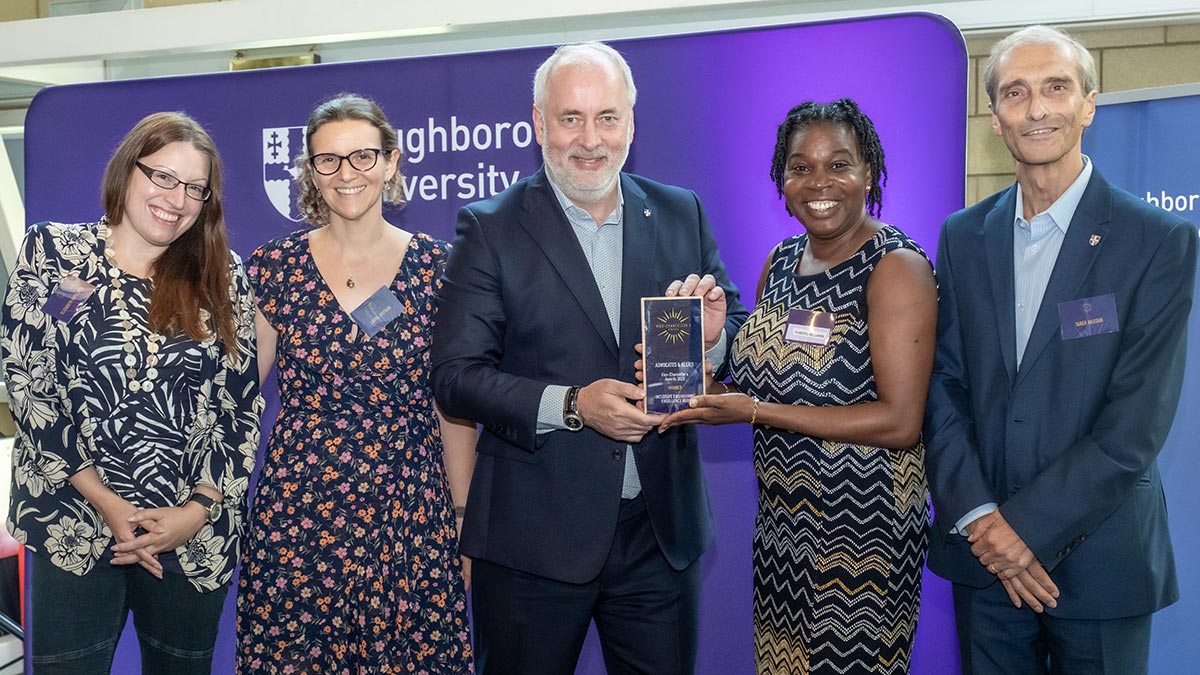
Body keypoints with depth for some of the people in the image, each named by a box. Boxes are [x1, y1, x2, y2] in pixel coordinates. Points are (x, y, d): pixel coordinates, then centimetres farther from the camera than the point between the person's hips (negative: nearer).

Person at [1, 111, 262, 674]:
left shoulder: (222, 276, 4)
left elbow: (241, 405, 3)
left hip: (197, 536, 2)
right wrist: (107, 503, -11)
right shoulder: (51, 252, 0)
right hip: (74, 525, -1)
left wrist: (198, 508, -9)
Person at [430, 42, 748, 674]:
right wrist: (571, 405, -21)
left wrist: (711, 338, -15)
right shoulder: (491, 229, -5)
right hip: (534, 539, -3)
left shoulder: (681, 214, 4)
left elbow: (736, 337, 8)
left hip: (663, 532, 3)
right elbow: (455, 376, -9)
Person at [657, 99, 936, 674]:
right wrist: (705, 385, -7)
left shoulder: (897, 266, -14)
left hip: (863, 527, -6)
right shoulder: (780, 262, 7)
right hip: (782, 522, 7)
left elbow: (900, 422, -21)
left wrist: (754, 411, -21)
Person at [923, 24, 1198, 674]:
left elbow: (1137, 424, -13)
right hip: (982, 550, 3)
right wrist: (981, 519, -10)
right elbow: (942, 384, 1)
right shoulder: (963, 236, 4)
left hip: (1100, 561, -3)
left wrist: (1025, 526, -15)